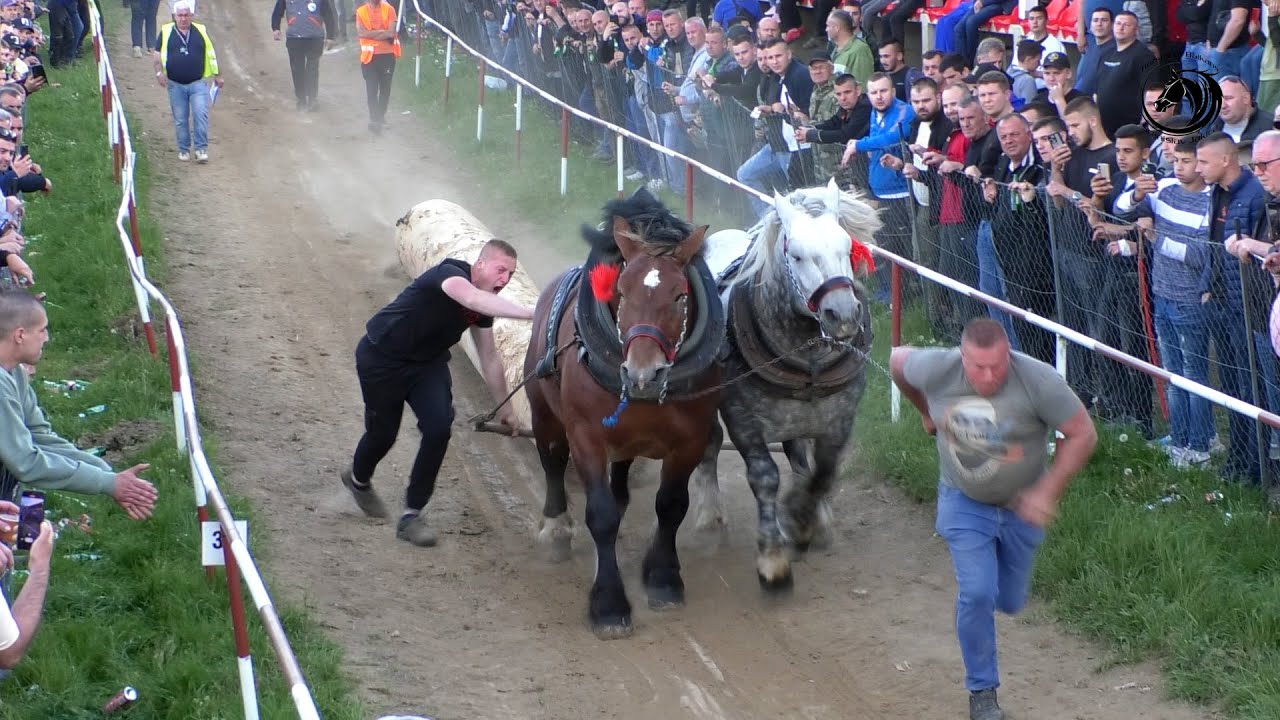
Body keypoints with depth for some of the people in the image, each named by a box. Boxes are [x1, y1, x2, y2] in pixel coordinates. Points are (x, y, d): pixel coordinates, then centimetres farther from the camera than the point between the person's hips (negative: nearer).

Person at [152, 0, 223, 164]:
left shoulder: (200, 31, 6)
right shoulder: (166, 32, 3)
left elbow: (211, 54, 14)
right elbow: (157, 54, 5)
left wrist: (217, 75, 15)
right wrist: (159, 72, -10)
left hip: (198, 84, 0)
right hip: (176, 85, 0)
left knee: (201, 115, -13)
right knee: (180, 119, 5)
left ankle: (202, 149, -7)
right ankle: (184, 150, 19)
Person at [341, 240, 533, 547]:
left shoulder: (484, 303, -7)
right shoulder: (449, 274, -30)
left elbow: (489, 358, 4)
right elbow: (471, 297, -53)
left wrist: (503, 406, 6)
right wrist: (529, 313, -62)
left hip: (427, 362, 6)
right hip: (381, 359, -6)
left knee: (439, 428, -13)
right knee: (383, 432, 6)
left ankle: (412, 515, -2)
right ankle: (358, 479, 43)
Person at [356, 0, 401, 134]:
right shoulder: (361, 11, 0)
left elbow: (391, 33, -11)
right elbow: (360, 33, -13)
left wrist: (371, 34, -12)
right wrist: (382, 32, -14)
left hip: (387, 55, 1)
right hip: (369, 56, -1)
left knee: (385, 88, 11)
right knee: (371, 89, -6)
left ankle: (381, 116, 26)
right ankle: (374, 120, -6)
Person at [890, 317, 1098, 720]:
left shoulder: (1038, 381, -29)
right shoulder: (936, 370, -24)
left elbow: (1082, 434, -20)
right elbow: (898, 361, -2)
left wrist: (1048, 492, -25)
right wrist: (926, 413, 10)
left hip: (1021, 505, 1)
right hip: (964, 502, -1)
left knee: (1009, 602, 14)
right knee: (976, 594, -12)